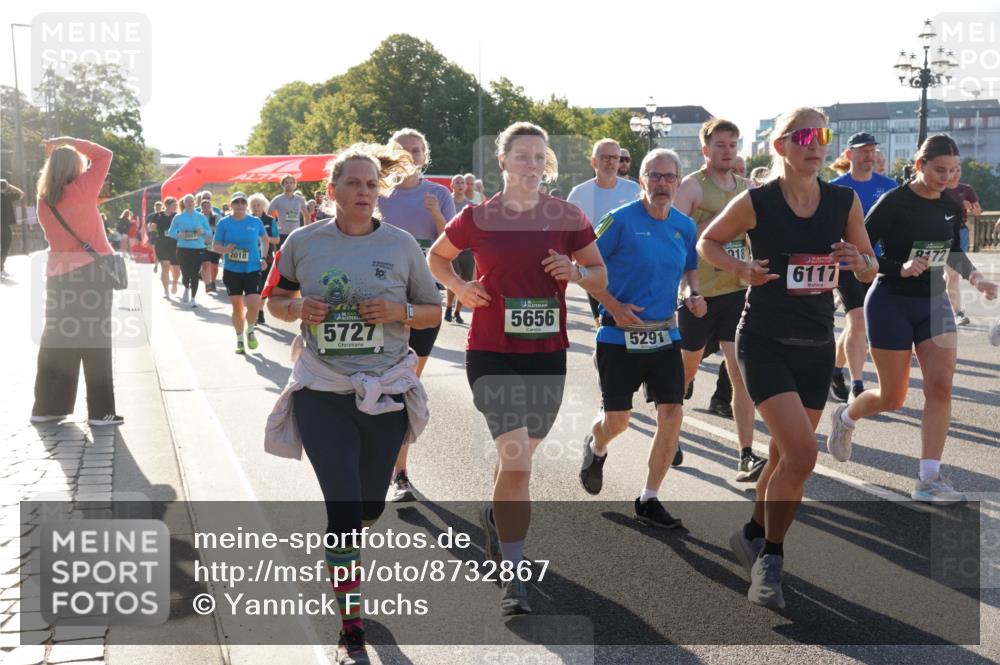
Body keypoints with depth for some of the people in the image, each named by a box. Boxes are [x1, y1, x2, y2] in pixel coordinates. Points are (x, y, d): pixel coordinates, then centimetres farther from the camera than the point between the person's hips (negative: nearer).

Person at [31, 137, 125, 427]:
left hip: (58, 277, 6)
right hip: (90, 274, -6)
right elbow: (104, 155, -6)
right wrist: (68, 141, -2)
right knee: (95, 345, -2)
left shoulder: (44, 201, 6)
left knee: (57, 343, 12)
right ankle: (100, 412, 1)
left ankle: (46, 407, 15)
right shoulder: (81, 190, -11)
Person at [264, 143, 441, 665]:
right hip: (321, 392, -2)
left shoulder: (401, 245, -1)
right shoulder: (304, 242, -2)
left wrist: (399, 312, -14)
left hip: (385, 391, 2)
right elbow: (275, 301, 11)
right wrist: (298, 309, -11)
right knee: (345, 506, -9)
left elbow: (433, 312, 7)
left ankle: (340, 547, 53)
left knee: (369, 505, 14)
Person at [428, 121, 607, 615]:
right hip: (492, 355, -3)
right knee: (516, 461, -14)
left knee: (519, 457, 18)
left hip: (547, 355, 3)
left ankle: (495, 515, 51)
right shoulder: (478, 217, -2)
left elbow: (600, 276, 8)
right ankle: (514, 578, -6)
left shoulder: (566, 217, 0)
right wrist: (458, 286, -4)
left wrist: (577, 273, -14)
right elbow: (436, 256, 15)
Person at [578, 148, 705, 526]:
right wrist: (613, 306, -16)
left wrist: (694, 295, 2)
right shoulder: (621, 220, -11)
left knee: (672, 414, -5)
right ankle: (596, 448, 41)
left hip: (664, 335, 4)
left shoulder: (685, 226, 4)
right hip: (620, 335, -4)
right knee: (617, 420, 2)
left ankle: (649, 500, 10)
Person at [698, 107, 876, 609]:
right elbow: (707, 242, 4)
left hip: (817, 347, 5)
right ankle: (770, 559, 3)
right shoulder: (756, 203, -10)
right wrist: (741, 268, -14)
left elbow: (869, 271, 9)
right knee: (802, 454, -17)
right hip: (765, 343, -5)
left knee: (786, 455, 14)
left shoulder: (845, 202, 0)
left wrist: (858, 261, -14)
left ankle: (753, 536, 39)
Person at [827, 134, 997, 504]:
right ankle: (845, 417, 36)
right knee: (892, 398, 2)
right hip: (892, 304, -5)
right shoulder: (894, 203, -14)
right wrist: (900, 268, -28)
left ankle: (929, 480, -5)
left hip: (934, 303, 5)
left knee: (940, 387, -8)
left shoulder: (952, 207, 4)